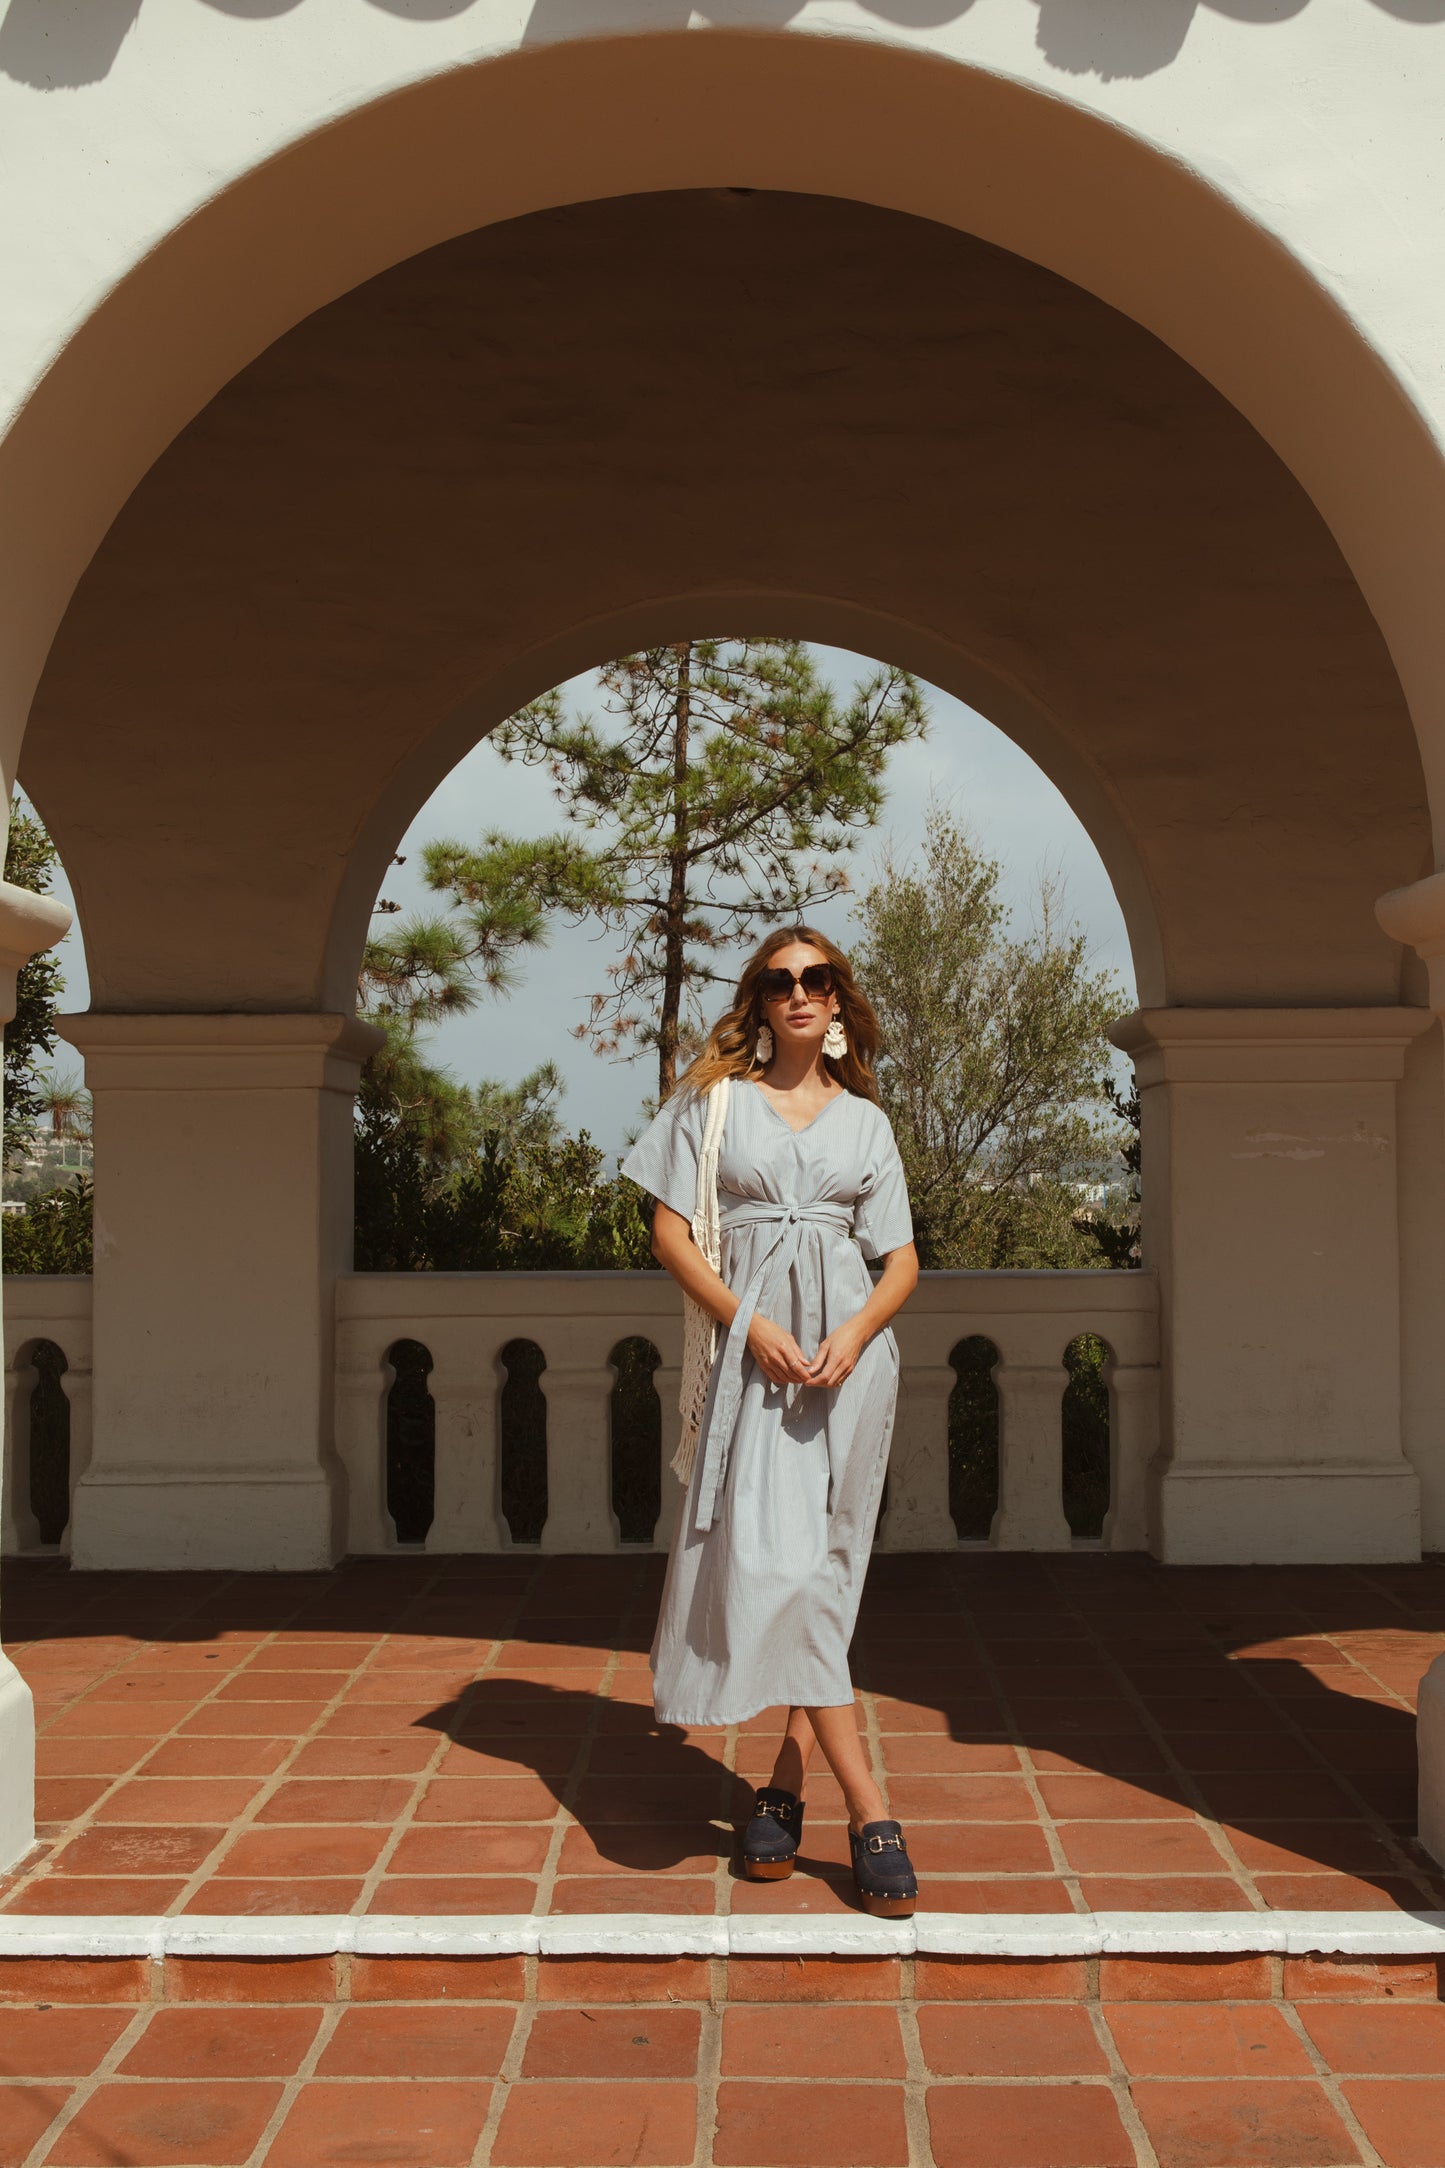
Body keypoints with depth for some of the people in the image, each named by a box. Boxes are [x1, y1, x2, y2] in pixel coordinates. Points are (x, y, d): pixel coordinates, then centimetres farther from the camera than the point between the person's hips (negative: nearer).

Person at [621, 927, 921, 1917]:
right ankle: (869, 1809, -12)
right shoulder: (714, 1101, 10)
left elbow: (902, 1261, 10)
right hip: (755, 1348, -2)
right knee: (771, 1558, -13)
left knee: (822, 1562, 0)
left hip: (851, 1349, 2)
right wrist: (753, 1326, -10)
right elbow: (671, 1233, 3)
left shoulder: (865, 1120, 14)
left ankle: (788, 1785, 12)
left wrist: (852, 1338, -10)